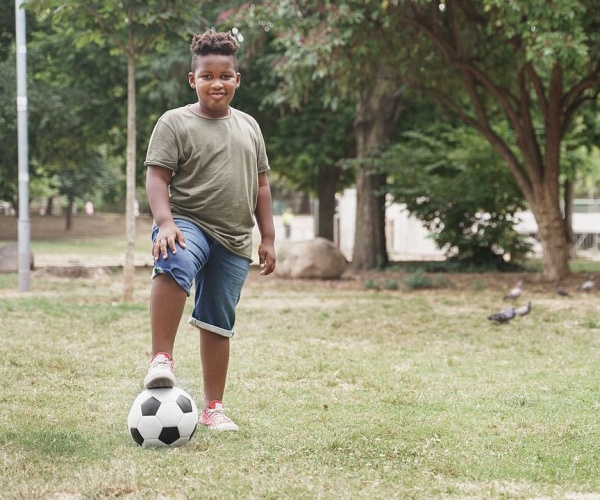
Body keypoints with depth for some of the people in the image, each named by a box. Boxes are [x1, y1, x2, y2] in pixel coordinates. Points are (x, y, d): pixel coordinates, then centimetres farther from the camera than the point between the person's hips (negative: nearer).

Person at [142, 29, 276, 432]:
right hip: (189, 223, -5)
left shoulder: (248, 126, 15)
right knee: (175, 265, -39)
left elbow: (260, 184, 19)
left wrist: (268, 238, 14)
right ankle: (162, 360, -38)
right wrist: (165, 222, -26)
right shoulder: (175, 123, -1)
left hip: (235, 240, 5)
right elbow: (157, 177, -9)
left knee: (219, 325, 9)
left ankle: (213, 407, 19)